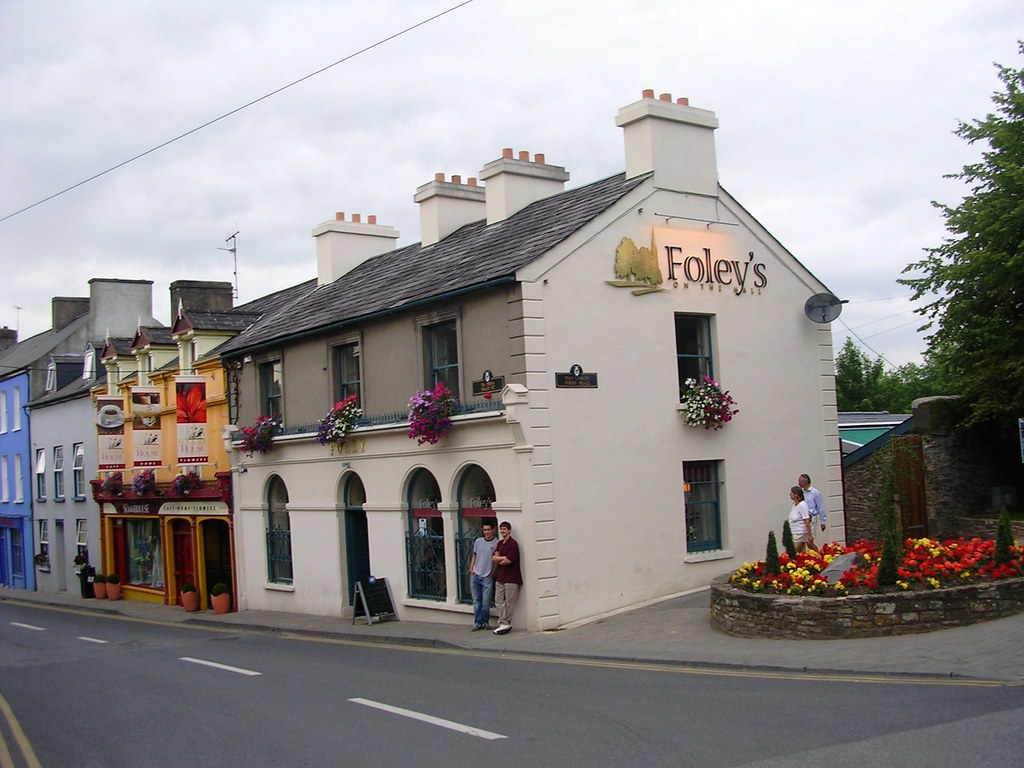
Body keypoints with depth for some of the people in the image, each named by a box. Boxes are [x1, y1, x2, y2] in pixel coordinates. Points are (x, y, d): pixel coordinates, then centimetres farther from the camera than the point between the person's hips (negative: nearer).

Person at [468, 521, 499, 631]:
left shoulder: (497, 543, -6)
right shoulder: (478, 541, 8)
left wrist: (493, 572, -8)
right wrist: (471, 568, 7)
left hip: (487, 577, -4)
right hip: (475, 576, 4)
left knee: (486, 603, -2)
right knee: (476, 601, 8)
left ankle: (485, 622, 15)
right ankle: (478, 623, 14)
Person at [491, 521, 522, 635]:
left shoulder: (513, 544, -11)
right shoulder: (500, 544, 15)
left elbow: (508, 560, -18)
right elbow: (494, 558, 6)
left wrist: (499, 561, 0)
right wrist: (503, 558, -11)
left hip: (511, 578, -8)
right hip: (500, 577, 8)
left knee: (509, 602, 0)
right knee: (499, 601, 7)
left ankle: (506, 623, 5)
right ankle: (502, 623, 11)